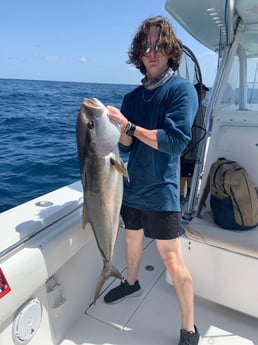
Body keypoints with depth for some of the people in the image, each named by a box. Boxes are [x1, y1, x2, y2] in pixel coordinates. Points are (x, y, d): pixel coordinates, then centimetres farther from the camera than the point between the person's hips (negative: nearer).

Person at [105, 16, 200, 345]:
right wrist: (119, 129, -18)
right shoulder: (133, 96, 8)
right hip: (132, 187, 7)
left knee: (173, 260, -1)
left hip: (161, 191, -6)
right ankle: (131, 283, 52)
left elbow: (175, 142, -20)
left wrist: (130, 125, -21)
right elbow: (126, 145, 4)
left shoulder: (182, 89, -9)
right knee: (132, 239, 25)